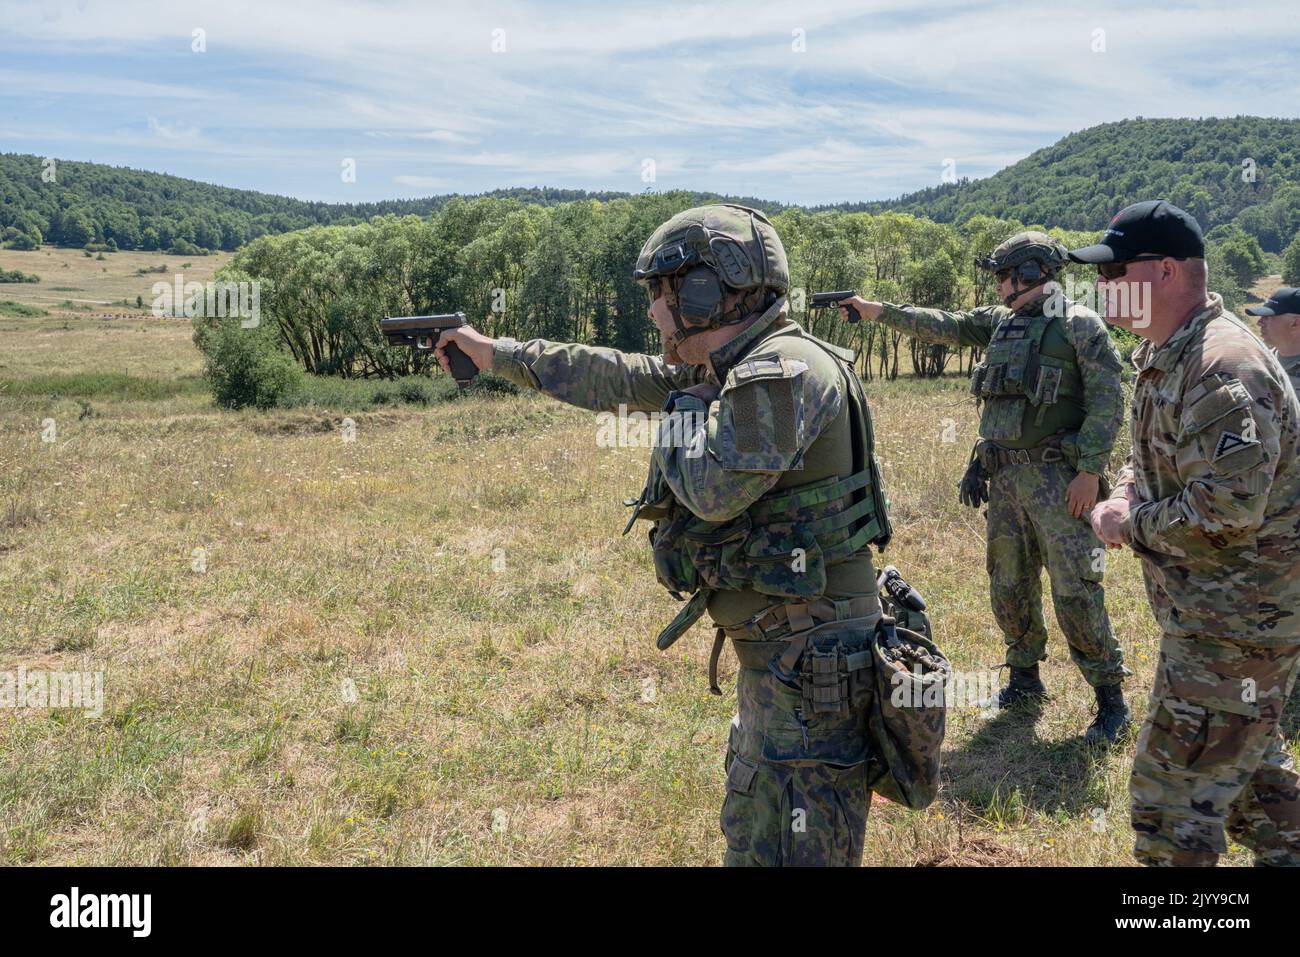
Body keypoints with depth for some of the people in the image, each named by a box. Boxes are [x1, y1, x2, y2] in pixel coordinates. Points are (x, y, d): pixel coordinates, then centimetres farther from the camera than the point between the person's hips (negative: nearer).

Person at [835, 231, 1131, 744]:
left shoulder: (1080, 326, -8)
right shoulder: (1000, 322, 13)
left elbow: (1107, 402, -12)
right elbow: (943, 326, 12)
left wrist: (1090, 471, -18)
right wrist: (878, 310, 4)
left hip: (1057, 476, -7)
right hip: (1003, 475, 7)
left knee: (1075, 589, -7)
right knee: (1009, 584, 13)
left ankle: (1109, 696, 5)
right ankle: (1025, 676, 29)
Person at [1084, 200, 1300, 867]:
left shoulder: (1223, 370, -25)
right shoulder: (1160, 354, 8)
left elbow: (1225, 510, -31)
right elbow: (1155, 454, 21)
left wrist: (1129, 526, -16)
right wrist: (1128, 490, -1)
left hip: (1233, 624, -10)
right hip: (1218, 609, 10)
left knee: (1174, 795, -1)